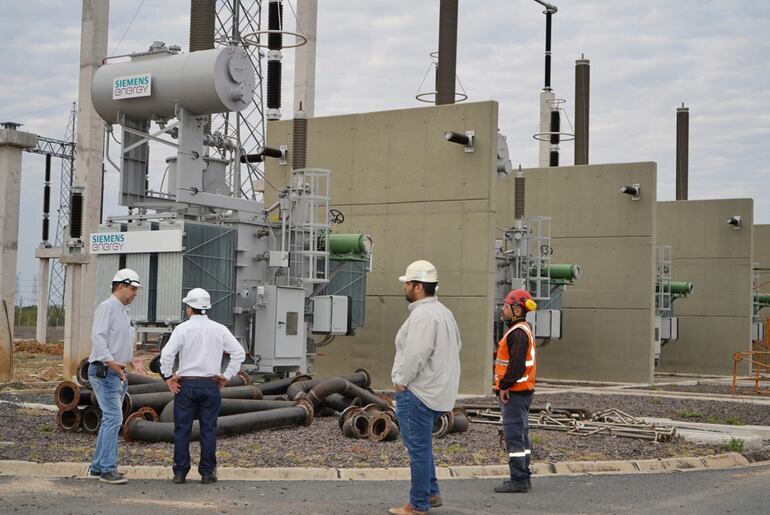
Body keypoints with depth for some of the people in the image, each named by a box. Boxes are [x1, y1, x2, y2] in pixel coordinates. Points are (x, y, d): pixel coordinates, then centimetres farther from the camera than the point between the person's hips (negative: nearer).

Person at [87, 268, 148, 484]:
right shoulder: (107, 307, -11)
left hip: (118, 373, 10)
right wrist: (111, 361, -30)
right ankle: (108, 469, -12)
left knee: (111, 419, 12)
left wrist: (132, 359, 16)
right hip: (104, 371, -10)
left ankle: (98, 466, 19)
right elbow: (98, 337, -22)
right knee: (113, 418, -14)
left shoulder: (123, 311, 20)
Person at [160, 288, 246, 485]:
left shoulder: (182, 329, -5)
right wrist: (226, 376, 6)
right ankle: (207, 473, 7)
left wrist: (168, 377, -2)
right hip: (211, 385, 1)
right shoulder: (220, 330, 2)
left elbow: (166, 354, -13)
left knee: (182, 430, 5)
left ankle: (180, 472, 7)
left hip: (186, 385, -1)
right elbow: (239, 353, 1)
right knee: (208, 430, 5)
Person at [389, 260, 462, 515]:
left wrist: (401, 381, -13)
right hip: (438, 388, 10)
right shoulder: (443, 312, 13)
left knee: (418, 446, -2)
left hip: (417, 391, -10)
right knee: (421, 444, 22)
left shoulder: (422, 315, -20)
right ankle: (431, 493, 27)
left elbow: (415, 354, -26)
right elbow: (456, 345, 20)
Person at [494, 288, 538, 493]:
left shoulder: (519, 333, -17)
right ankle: (523, 478, 22)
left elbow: (517, 364, -25)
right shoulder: (522, 330, 17)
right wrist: (505, 384, 18)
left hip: (514, 392, -11)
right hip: (520, 391, 11)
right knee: (521, 435, 15)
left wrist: (505, 385, -19)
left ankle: (518, 480, -5)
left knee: (514, 436, -7)